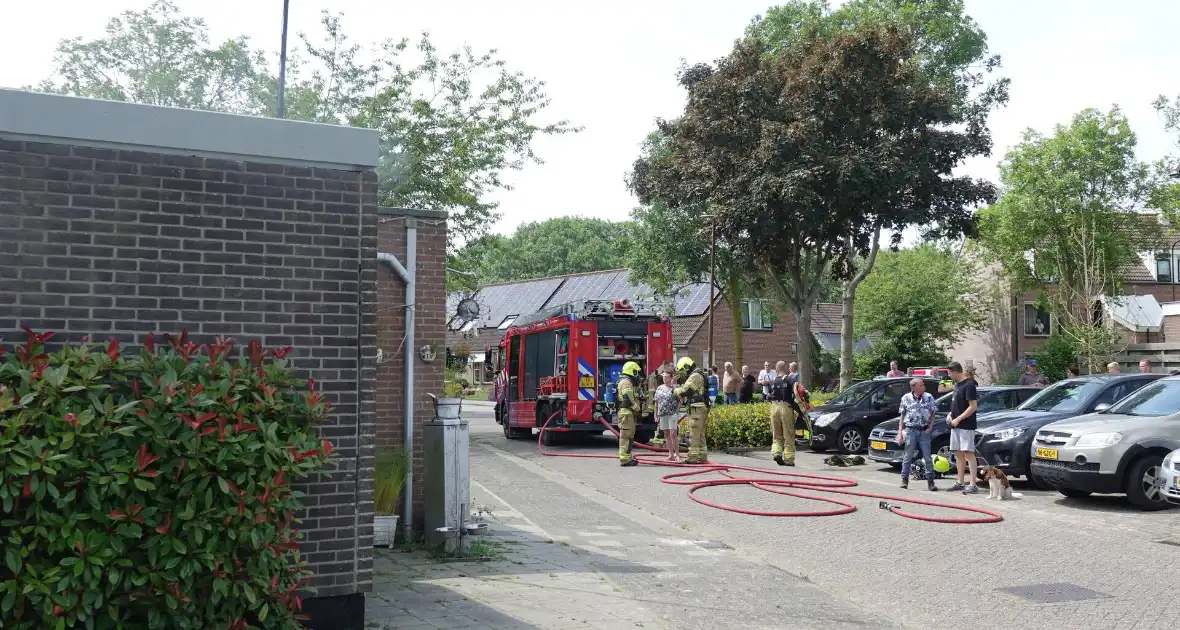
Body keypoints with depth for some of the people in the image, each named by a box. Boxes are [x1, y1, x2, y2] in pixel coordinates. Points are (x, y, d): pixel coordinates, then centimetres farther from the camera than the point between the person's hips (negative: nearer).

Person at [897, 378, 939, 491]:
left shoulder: (929, 397, 4)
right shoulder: (906, 398, 2)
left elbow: (932, 415, 11)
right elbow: (902, 417, 6)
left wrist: (930, 428, -3)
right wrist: (900, 433, 2)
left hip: (924, 431, 1)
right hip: (910, 430, -1)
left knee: (928, 457, -1)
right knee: (908, 457, 3)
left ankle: (930, 481, 3)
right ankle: (904, 480, 13)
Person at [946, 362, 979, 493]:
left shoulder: (969, 385, -13)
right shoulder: (957, 385, 15)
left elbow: (973, 406, -17)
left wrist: (958, 419, -17)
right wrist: (950, 414, 7)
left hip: (966, 426, -9)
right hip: (956, 425, 9)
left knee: (968, 453, -9)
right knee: (958, 454, 11)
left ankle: (973, 485, -9)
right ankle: (961, 483, 17)